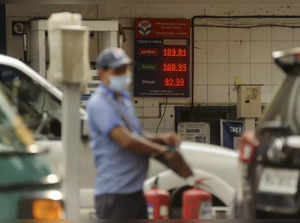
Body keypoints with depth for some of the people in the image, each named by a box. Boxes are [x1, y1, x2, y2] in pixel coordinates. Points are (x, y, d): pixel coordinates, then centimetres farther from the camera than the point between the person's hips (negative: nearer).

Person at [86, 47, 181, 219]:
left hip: (134, 190, 10)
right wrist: (161, 150, -11)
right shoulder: (99, 103, -14)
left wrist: (161, 139, 3)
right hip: (114, 193, -10)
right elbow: (126, 140, -23)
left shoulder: (124, 99, 17)